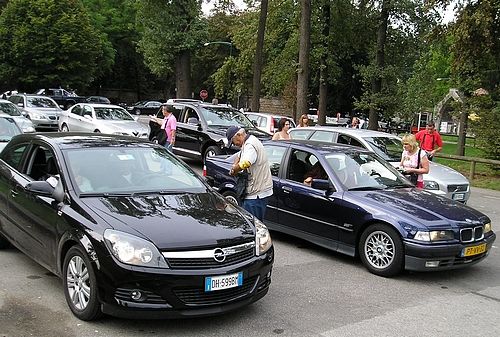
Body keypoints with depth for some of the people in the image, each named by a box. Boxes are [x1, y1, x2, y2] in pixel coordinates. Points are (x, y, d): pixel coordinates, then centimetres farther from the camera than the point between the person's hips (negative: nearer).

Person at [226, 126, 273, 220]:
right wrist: (235, 165, 8)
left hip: (257, 193, -11)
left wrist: (233, 171, -17)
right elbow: (240, 156, 30)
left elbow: (244, 164, -35)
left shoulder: (250, 145, -18)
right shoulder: (247, 143, 16)